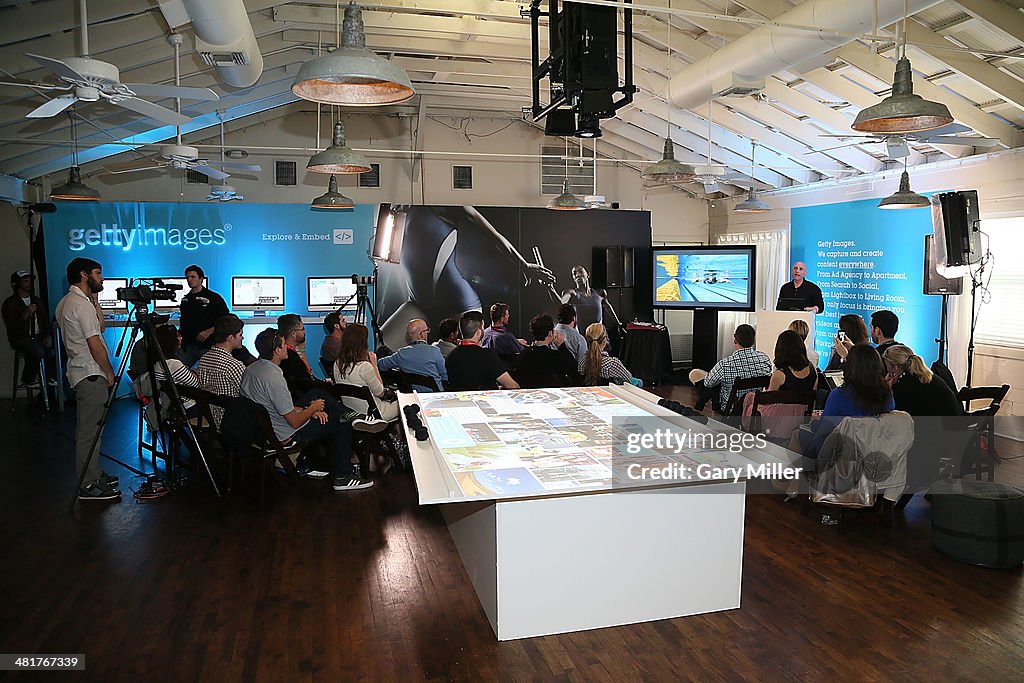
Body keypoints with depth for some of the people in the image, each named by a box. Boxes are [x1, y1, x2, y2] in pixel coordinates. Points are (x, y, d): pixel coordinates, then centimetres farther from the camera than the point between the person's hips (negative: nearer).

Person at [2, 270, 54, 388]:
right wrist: (26, 314, -23)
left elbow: (45, 320, 17)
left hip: (38, 337, 5)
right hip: (20, 338, -5)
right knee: (38, 351, -34)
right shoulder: (10, 303, -1)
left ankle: (48, 376, -1)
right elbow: (11, 326, -11)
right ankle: (27, 380, -11)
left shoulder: (36, 300, 18)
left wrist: (47, 336, 1)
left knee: (52, 348, -24)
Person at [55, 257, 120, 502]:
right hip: (91, 374, -11)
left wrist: (95, 301, 12)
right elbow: (95, 343, -19)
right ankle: (89, 486, -1)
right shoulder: (81, 304, -17)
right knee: (90, 431, -6)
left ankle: (94, 474, 27)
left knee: (87, 429, 17)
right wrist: (109, 372, -9)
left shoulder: (65, 303, 15)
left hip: (80, 373, 11)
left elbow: (99, 327, 20)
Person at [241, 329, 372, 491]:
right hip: (284, 437, -9)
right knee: (342, 425, 2)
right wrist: (313, 408, -3)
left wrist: (309, 410, 7)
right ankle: (342, 477, 10)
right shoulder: (274, 378, -28)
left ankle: (303, 466, 32)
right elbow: (295, 422, -22)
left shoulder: (251, 369, 1)